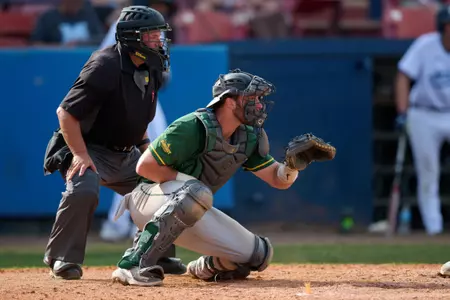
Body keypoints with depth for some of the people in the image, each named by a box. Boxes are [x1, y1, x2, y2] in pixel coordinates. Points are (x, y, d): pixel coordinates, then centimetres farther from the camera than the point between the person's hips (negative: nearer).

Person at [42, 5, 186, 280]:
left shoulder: (150, 70, 3)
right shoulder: (105, 67, -23)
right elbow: (66, 112, -24)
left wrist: (144, 143, 9)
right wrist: (80, 155, -29)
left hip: (126, 155, 9)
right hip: (91, 150, -9)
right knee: (84, 190, -34)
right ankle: (62, 258, -18)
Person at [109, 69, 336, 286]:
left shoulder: (249, 138, 1)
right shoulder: (195, 127, -23)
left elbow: (278, 180, 4)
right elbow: (144, 166, -23)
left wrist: (293, 165, -18)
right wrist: (189, 181, -22)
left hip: (189, 214, 7)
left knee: (258, 254, -3)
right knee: (197, 192, -41)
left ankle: (206, 267, 26)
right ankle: (134, 263, -36)